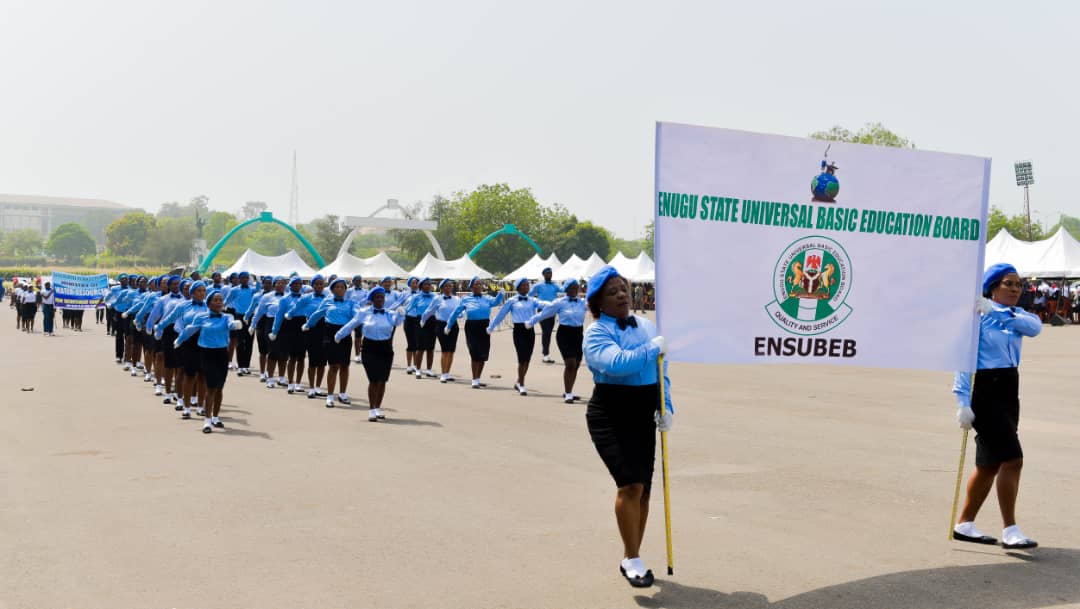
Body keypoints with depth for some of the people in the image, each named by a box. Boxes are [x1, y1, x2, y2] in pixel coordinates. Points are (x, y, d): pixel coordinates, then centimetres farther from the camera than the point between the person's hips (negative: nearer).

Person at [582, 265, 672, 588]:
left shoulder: (646, 325, 10)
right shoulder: (597, 333, -8)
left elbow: (660, 371, 13)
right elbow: (616, 363, -28)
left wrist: (665, 407, 1)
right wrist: (653, 348, -20)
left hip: (644, 416, 6)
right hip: (611, 417, -6)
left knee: (643, 490, 9)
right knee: (631, 485, -17)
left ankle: (630, 559, 24)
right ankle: (633, 560, -5)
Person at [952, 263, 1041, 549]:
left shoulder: (1016, 316, 11)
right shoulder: (978, 316, -10)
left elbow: (1034, 327, -13)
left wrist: (996, 311, -24)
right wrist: (963, 401, -21)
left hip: (1009, 392, 8)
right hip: (986, 392, -8)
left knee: (990, 464, 12)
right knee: (1012, 460, -14)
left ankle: (965, 525, 22)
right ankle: (1010, 531, -7)